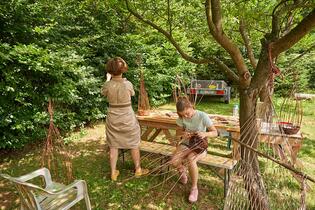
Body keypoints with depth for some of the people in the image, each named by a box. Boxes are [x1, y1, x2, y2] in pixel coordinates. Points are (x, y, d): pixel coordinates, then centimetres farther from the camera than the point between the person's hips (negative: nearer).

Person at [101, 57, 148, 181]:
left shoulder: (107, 85, -12)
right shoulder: (128, 84, -16)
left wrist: (108, 79, 25)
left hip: (113, 119, 2)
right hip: (128, 118, -1)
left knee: (113, 146, 15)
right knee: (134, 145, 15)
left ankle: (113, 173, 26)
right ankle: (138, 170, 30)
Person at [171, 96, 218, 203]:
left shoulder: (202, 116, -18)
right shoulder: (181, 118, -7)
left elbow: (215, 133, -12)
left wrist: (205, 134, -34)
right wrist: (183, 134, -16)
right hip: (186, 143, 4)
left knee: (190, 160, -35)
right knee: (174, 161, -24)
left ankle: (194, 188, -11)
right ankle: (183, 173, 13)